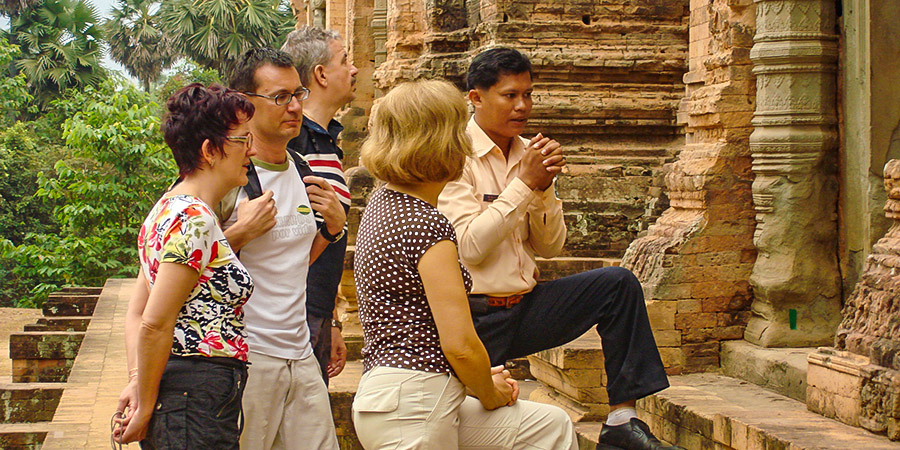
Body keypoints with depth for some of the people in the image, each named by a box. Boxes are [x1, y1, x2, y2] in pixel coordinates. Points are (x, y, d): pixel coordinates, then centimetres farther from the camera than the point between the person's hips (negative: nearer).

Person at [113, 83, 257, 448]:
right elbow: (155, 326, -18)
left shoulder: (169, 209, 15)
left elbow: (135, 312, 15)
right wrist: (145, 406, -8)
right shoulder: (193, 220, -15)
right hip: (199, 401, -10)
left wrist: (137, 380, 3)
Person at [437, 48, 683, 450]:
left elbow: (550, 247, 9)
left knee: (618, 284, -7)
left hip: (524, 309, 6)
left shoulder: (528, 154, 8)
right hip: (475, 318, -6)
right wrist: (523, 183, -18)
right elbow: (469, 247, -22)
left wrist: (543, 189, -9)